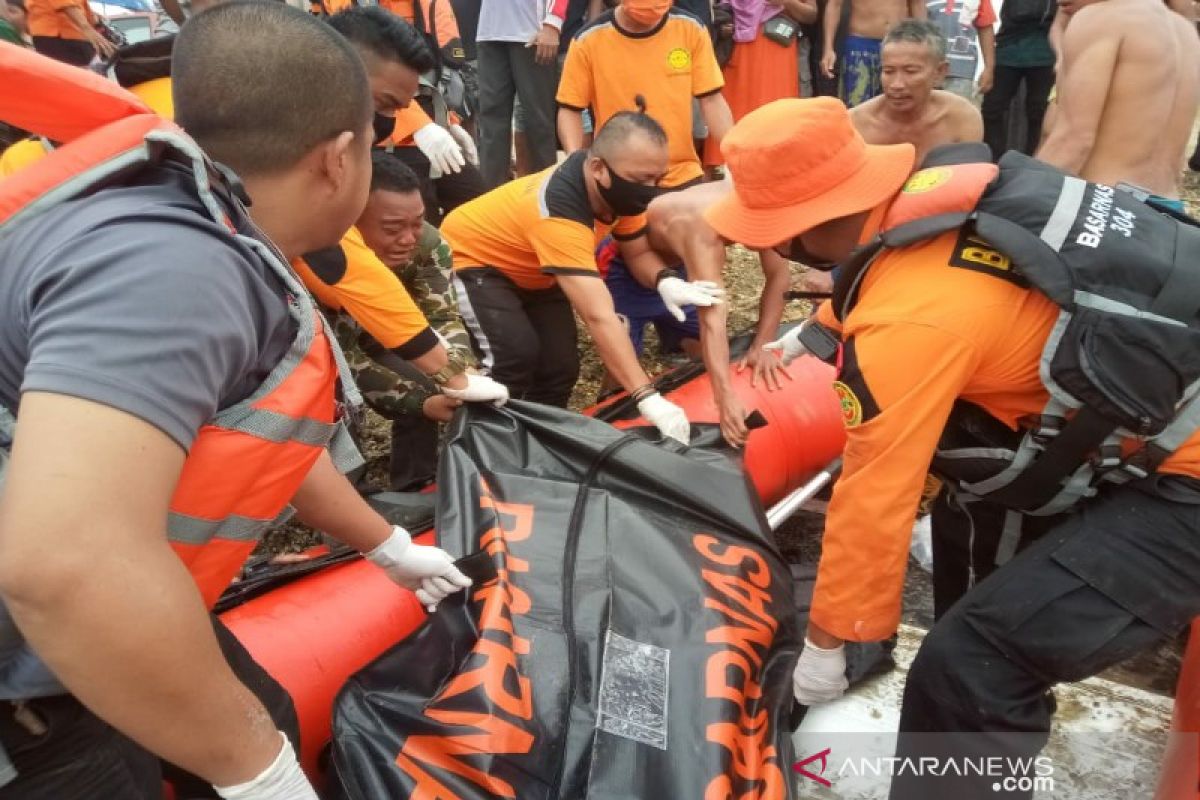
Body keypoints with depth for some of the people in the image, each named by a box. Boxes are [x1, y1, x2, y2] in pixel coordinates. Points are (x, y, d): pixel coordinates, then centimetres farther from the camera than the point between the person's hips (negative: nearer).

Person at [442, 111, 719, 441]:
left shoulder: (616, 189, -18)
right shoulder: (558, 211, -42)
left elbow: (639, 251, -3)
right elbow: (599, 316, -48)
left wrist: (666, 281, -28)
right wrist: (648, 398, -52)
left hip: (530, 271, 7)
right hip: (470, 257, -7)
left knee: (561, 366, -2)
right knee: (516, 354, -27)